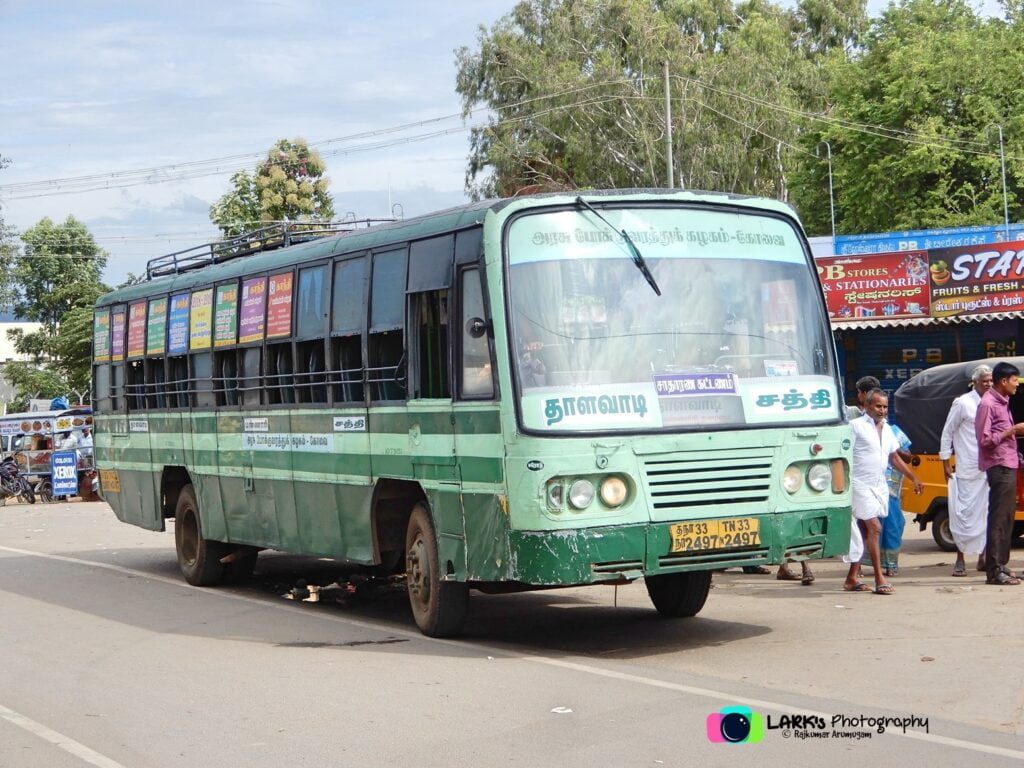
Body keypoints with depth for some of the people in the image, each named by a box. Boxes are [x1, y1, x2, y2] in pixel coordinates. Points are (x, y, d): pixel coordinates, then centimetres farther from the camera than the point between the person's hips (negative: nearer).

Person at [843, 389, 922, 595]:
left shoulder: (887, 429, 16)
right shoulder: (856, 426, -7)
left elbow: (895, 458, 25)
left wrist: (913, 478, 24)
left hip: (879, 486, 7)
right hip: (860, 484, -7)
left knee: (865, 532, 10)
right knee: (874, 528, -14)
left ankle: (852, 578, 16)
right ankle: (879, 578, -11)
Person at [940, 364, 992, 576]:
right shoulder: (963, 403, -4)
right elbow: (947, 433, -1)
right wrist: (946, 463, -3)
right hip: (968, 470, -5)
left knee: (986, 512, 6)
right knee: (965, 513, -4)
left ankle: (983, 556, 14)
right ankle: (960, 558, 3)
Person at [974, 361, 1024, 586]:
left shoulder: (1002, 402, 17)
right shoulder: (988, 404, -13)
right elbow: (985, 440, -18)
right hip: (998, 466, -10)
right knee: (998, 519, -9)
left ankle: (1001, 565, 18)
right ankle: (994, 571, -8)